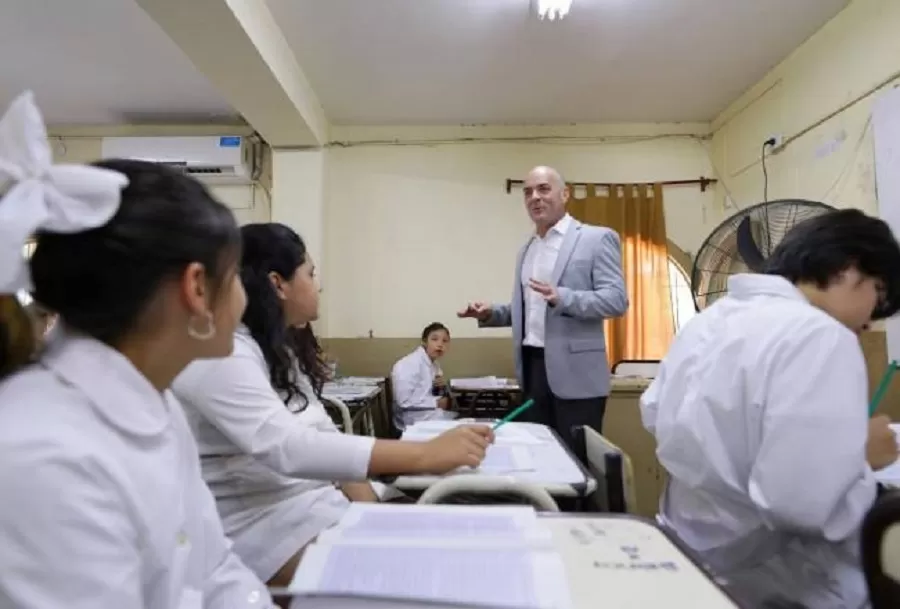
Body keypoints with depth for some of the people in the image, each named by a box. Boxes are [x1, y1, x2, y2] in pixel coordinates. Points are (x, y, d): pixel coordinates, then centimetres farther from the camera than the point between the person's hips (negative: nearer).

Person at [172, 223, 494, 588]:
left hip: (316, 501, 8)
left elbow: (324, 437, 6)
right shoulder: (220, 356, -19)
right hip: (262, 524, -7)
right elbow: (287, 448, -33)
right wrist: (426, 454, -36)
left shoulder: (284, 346, 10)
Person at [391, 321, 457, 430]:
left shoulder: (434, 364, 10)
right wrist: (436, 402, -18)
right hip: (415, 419, -8)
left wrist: (443, 388, -4)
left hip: (434, 413, 8)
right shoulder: (409, 364, -17)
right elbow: (404, 401, -24)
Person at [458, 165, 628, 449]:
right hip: (532, 368, 6)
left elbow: (617, 300, -13)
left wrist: (562, 297, -27)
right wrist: (490, 313, 4)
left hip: (574, 372, -6)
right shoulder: (526, 250, 17)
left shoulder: (597, 238, -4)